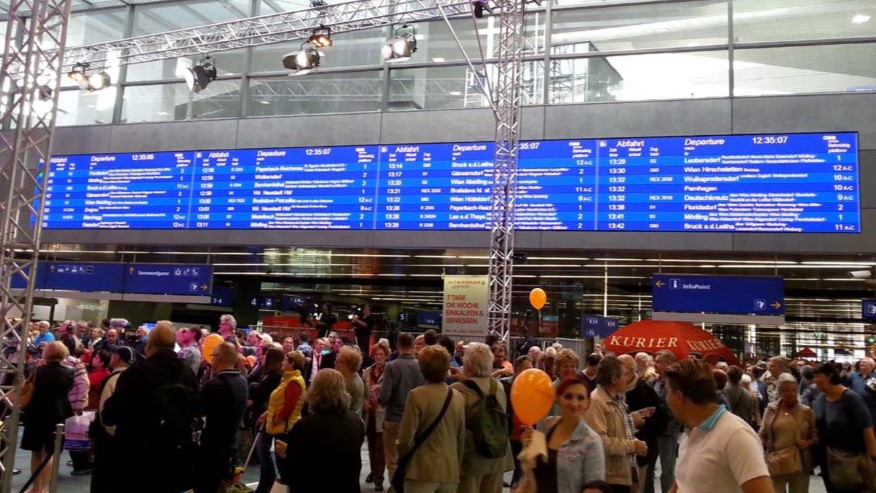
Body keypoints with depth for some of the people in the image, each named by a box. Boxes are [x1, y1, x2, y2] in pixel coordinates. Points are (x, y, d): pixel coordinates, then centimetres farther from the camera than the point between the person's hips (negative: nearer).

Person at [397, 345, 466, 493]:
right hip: (450, 472, 5)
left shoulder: (417, 395, -11)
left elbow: (406, 438, -11)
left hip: (422, 471, -5)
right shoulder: (458, 397, 4)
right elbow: (461, 439, 9)